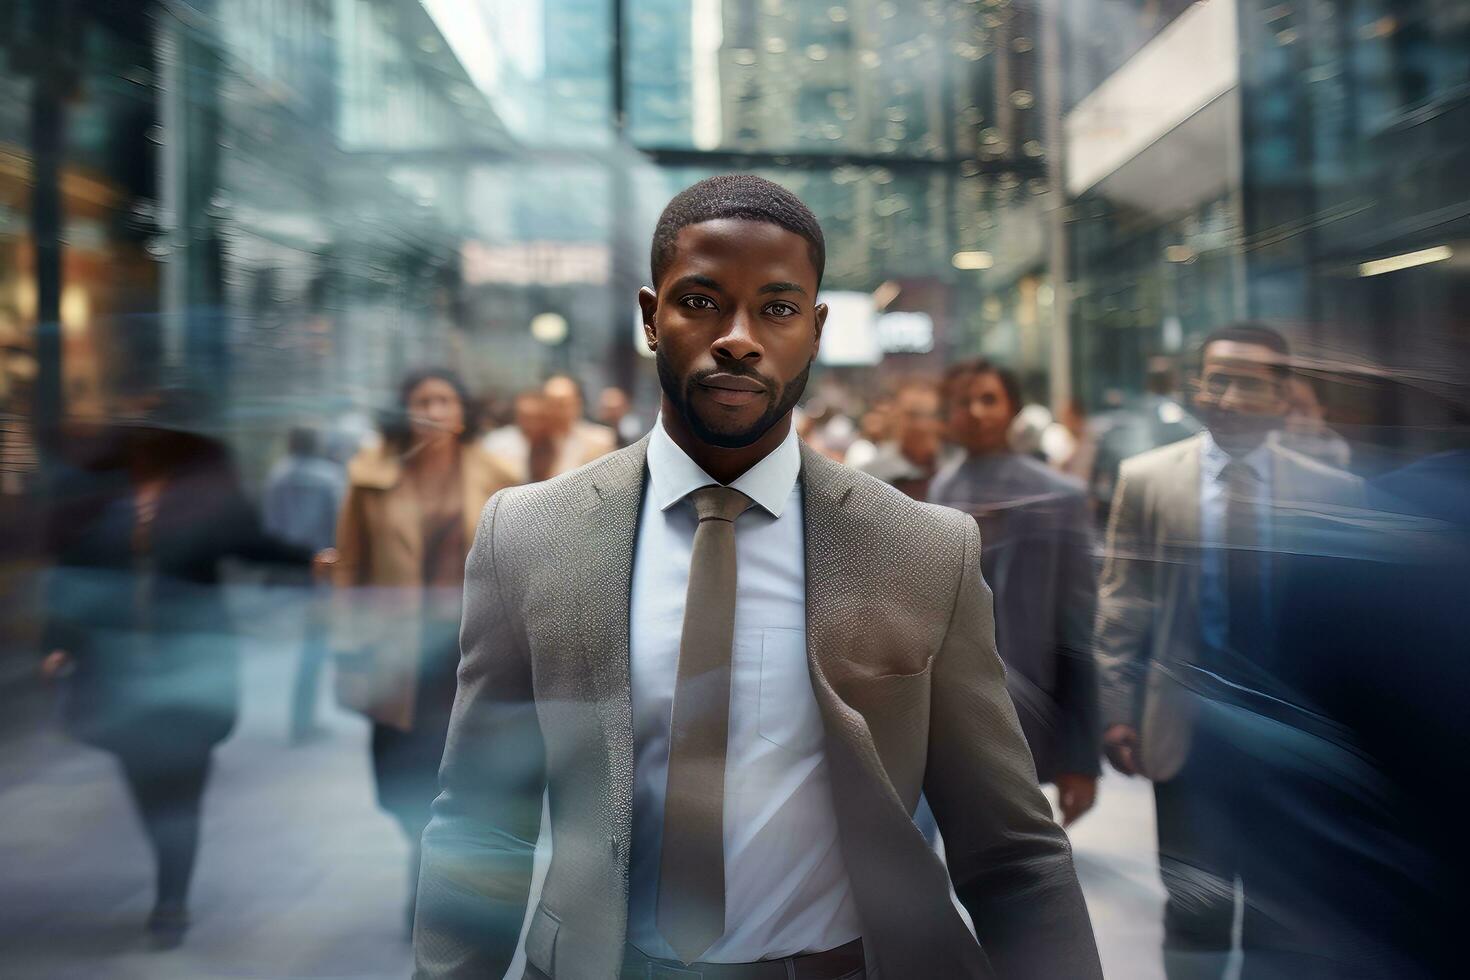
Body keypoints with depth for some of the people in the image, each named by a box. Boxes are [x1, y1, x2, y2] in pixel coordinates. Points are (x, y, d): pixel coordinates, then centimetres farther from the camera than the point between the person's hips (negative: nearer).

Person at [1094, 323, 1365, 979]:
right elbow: (1121, 603, -1)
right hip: (1188, 729, 0)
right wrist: (1117, 709, -5)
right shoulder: (1146, 479, -2)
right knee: (1195, 914, 13)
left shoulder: (1333, 492, -2)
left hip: (1295, 735, 1)